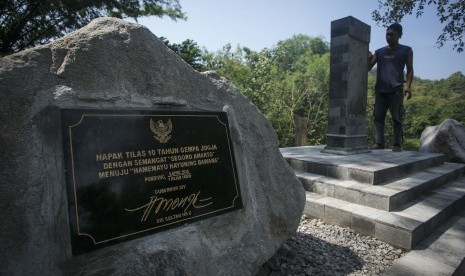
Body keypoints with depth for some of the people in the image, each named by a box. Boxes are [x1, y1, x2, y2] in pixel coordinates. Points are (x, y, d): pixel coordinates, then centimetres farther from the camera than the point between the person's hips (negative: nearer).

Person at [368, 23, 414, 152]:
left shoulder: (406, 50, 11)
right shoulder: (379, 52, 18)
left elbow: (410, 69, 6)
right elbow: (368, 68, 12)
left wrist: (408, 85, -9)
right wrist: (368, 57, -8)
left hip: (396, 90, -3)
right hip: (380, 90, 3)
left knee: (397, 119, -3)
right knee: (378, 117, -1)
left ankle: (397, 144, 0)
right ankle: (379, 143, 2)